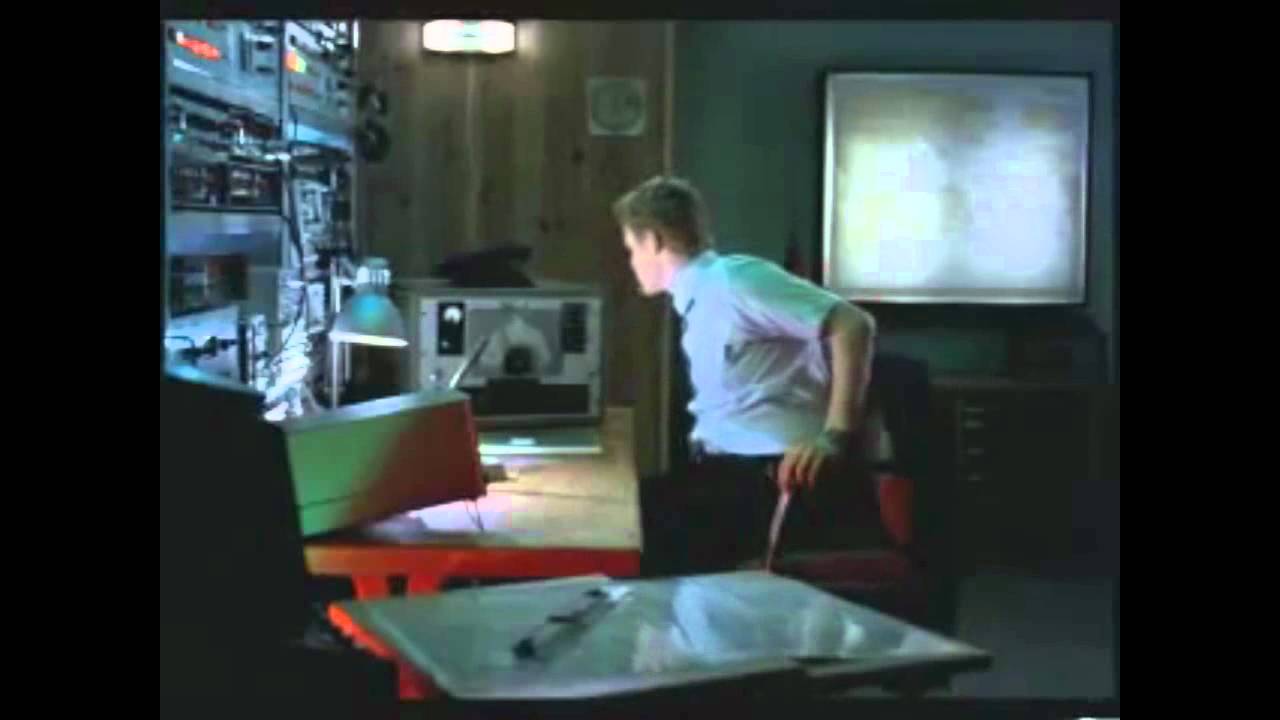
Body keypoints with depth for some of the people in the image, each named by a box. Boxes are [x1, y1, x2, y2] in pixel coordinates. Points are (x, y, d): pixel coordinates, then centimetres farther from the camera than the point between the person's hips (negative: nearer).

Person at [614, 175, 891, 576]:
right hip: (729, 467, 8)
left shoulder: (733, 279, -11)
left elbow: (853, 325, -18)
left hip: (773, 471, -8)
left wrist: (835, 437, -23)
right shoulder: (700, 302, 16)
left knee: (654, 515, -21)